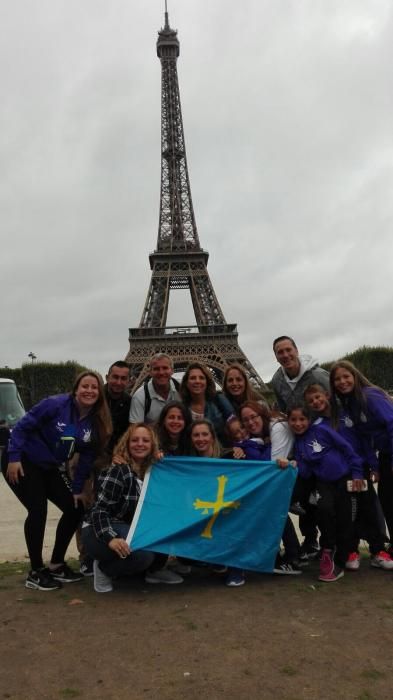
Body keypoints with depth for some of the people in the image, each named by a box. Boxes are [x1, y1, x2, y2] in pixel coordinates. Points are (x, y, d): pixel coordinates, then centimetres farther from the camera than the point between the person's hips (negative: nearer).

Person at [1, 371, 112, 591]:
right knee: (38, 510, -16)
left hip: (53, 469, 7)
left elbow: (87, 456, -1)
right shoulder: (56, 404, -23)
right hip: (24, 463, -7)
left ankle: (56, 564, 18)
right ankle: (36, 572, 2)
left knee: (75, 509, 1)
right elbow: (22, 426, -18)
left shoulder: (97, 422, -6)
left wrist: (78, 488, -3)